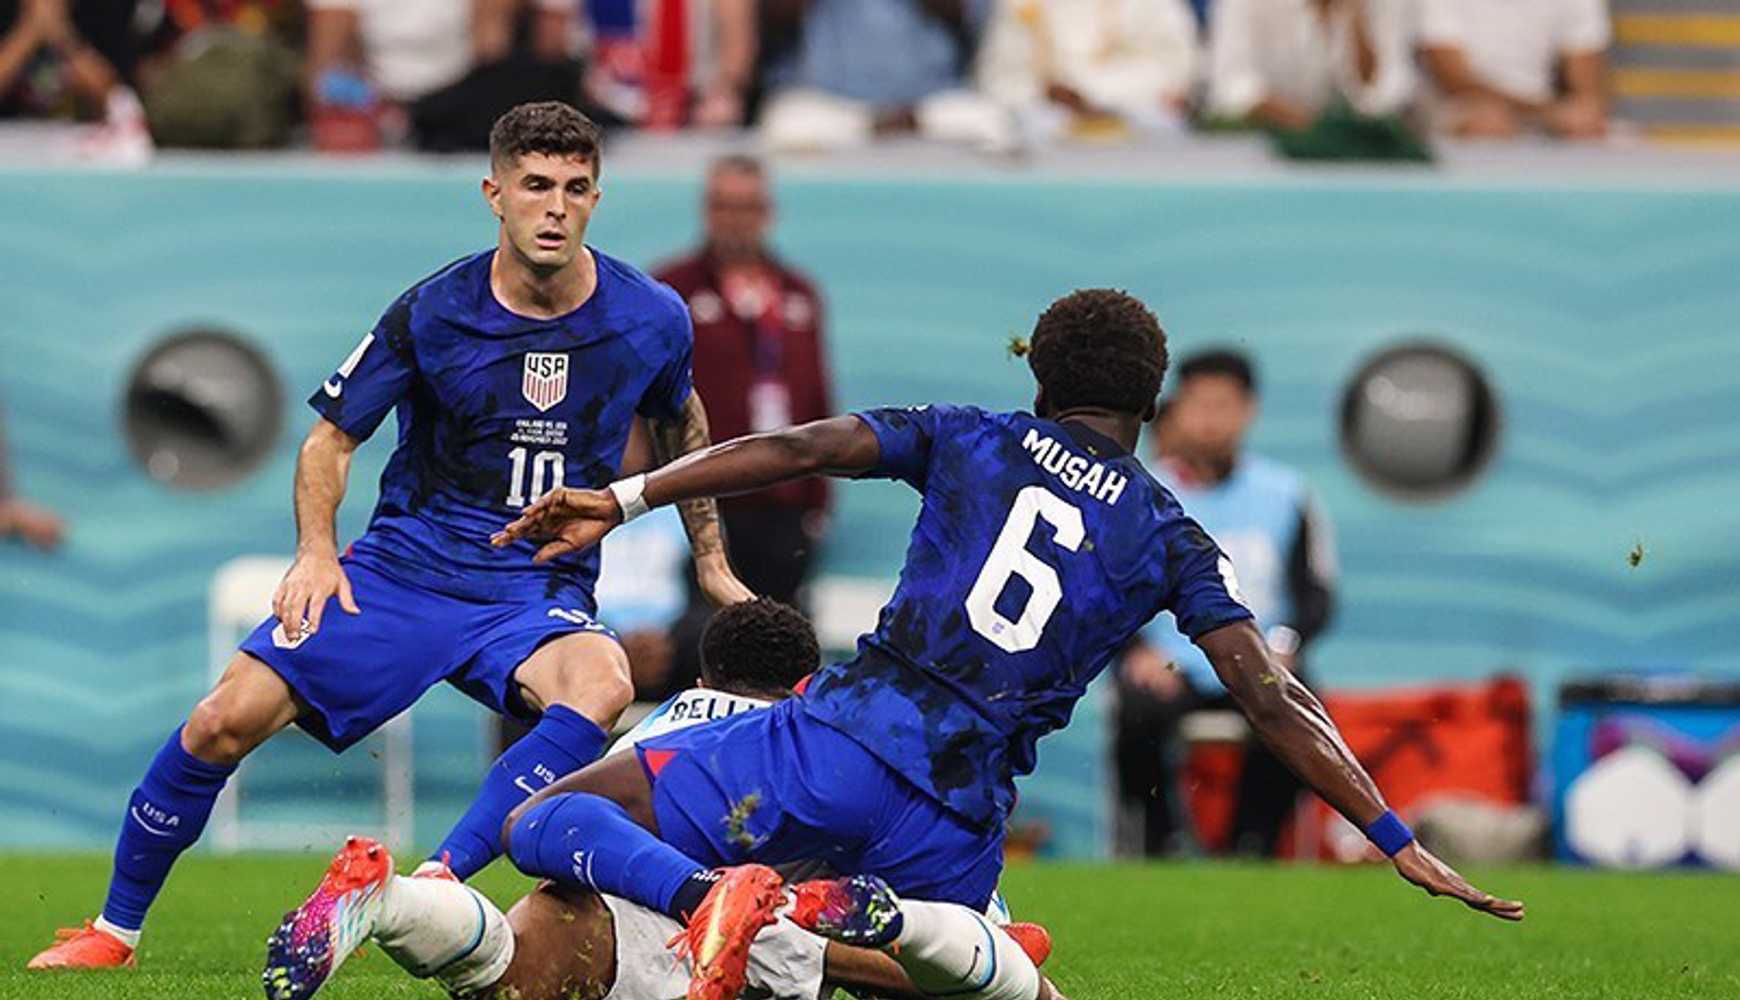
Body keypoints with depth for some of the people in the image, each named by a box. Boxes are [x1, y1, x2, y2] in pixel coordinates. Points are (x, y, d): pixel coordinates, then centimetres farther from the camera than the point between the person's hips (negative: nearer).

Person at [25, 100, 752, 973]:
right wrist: (316, 550, -9)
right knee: (228, 719, -15)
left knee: (601, 688, -36)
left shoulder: (652, 320, -2)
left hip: (540, 597, 0)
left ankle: (433, 885, -39)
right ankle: (116, 928, 6)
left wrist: (711, 563, 23)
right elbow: (330, 439, 6)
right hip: (402, 569, 0)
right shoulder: (434, 312, -6)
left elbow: (682, 427, 21)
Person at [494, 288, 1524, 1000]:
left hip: (841, 739, -1)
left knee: (547, 822, 2)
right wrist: (1398, 839, 8)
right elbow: (1272, 699, 6)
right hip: (954, 828, 1)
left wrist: (624, 499, 3)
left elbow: (797, 448, 2)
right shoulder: (1172, 540, 14)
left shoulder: (973, 440, 13)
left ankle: (705, 894, -33)